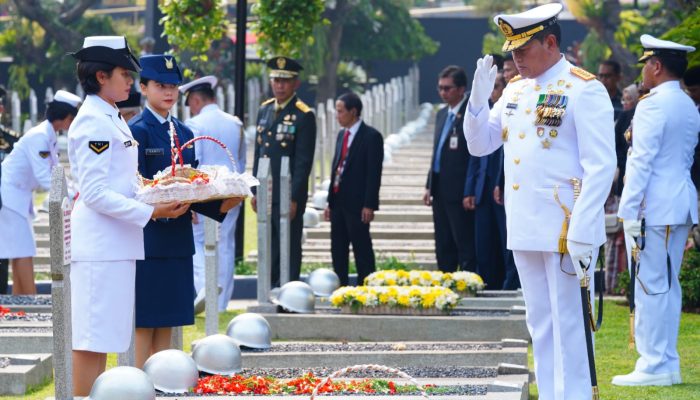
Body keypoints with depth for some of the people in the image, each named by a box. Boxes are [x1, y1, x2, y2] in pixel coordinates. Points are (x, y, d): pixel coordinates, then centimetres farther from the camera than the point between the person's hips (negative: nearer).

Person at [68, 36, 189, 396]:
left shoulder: (112, 120, 16)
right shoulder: (92, 123, -14)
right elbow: (94, 193, -19)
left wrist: (167, 200, 8)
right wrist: (150, 212, -20)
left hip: (117, 242, 10)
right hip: (99, 244, -10)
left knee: (103, 338, 12)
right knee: (92, 338, -8)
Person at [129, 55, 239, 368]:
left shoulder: (184, 133, 16)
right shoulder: (137, 130, -6)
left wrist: (220, 204, -2)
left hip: (177, 240, 7)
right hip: (147, 238, -7)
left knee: (166, 323, 9)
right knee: (143, 325, -5)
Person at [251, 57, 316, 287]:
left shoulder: (304, 116, -8)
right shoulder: (264, 110, 12)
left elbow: (304, 162, -11)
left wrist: (294, 198, -16)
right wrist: (254, 190, 12)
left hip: (288, 195, -6)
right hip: (266, 193, 6)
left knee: (290, 249, -2)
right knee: (270, 250, 11)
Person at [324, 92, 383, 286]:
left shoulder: (371, 136, -9)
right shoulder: (342, 135, 15)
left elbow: (374, 173, -12)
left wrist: (369, 205, -17)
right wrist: (330, 201, 14)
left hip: (357, 204, -8)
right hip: (339, 202, 8)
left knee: (362, 249, -3)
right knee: (338, 249, 9)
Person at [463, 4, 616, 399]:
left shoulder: (584, 89, -10)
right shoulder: (515, 89, 13)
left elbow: (601, 167, -14)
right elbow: (480, 144, 17)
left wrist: (582, 235, -20)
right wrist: (479, 99, -1)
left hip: (566, 231, -7)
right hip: (525, 231, 7)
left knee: (570, 328, -3)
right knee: (540, 326, 12)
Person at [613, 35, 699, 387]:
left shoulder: (652, 105, -13)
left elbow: (642, 162, -16)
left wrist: (629, 212, -15)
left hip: (652, 208, -9)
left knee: (650, 286, -5)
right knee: (668, 285, 13)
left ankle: (654, 366, -5)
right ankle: (667, 363, 16)